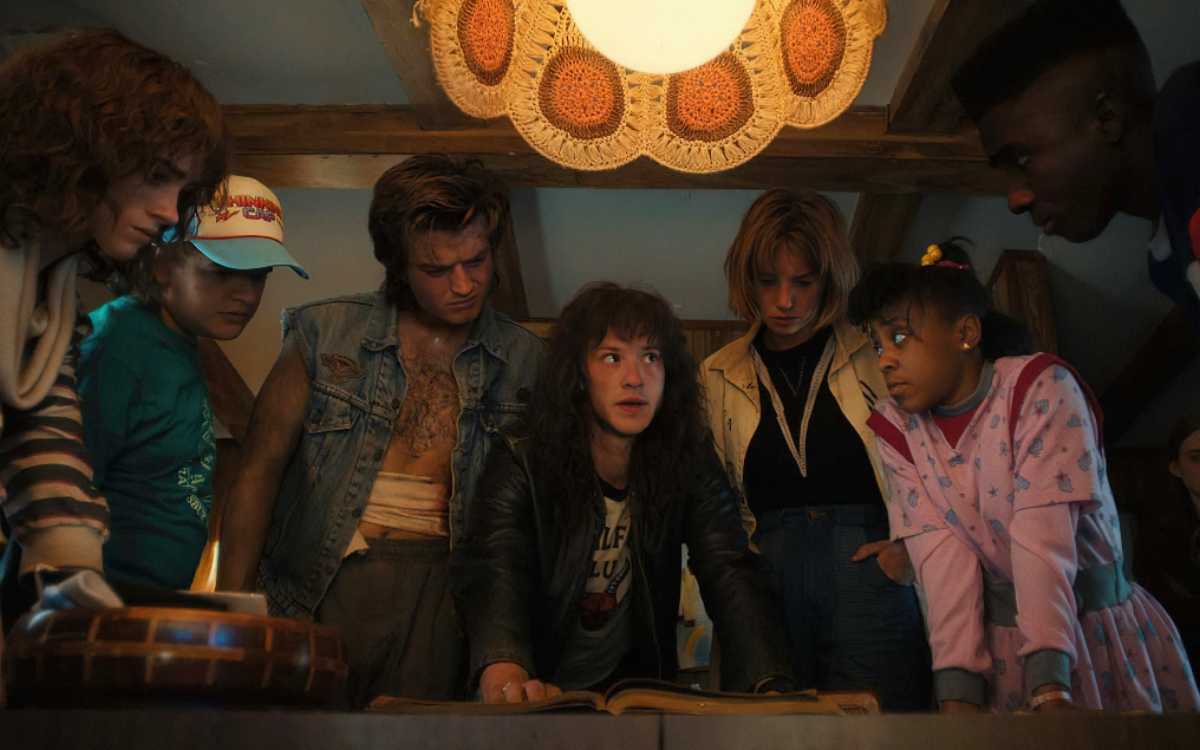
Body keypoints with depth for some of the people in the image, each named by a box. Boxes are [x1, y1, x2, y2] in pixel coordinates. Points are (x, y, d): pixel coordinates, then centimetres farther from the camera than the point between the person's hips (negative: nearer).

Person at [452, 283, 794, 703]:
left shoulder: (690, 465, -4)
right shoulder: (522, 466, -12)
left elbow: (731, 576, -14)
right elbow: (493, 573, -27)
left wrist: (769, 684, -33)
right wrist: (502, 669, -48)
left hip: (640, 682, 2)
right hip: (539, 691, -1)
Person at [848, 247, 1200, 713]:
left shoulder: (1039, 388, -12)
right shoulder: (896, 430, -1)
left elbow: (1043, 541, -21)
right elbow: (943, 561, -12)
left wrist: (1050, 687, -29)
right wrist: (957, 695, -22)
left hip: (1098, 633, -3)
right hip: (997, 648, 3)